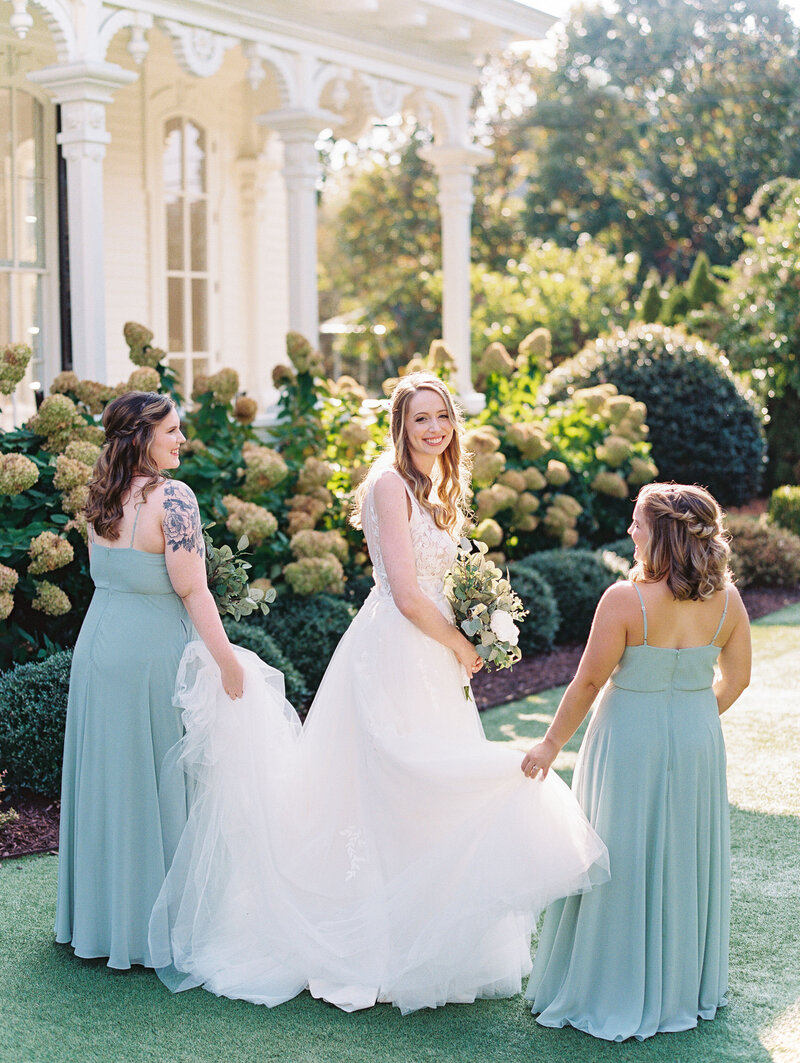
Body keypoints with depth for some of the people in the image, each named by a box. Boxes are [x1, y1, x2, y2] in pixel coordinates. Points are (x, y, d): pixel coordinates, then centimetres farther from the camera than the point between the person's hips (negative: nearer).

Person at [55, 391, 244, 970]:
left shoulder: (102, 499, 7)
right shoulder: (172, 497, -16)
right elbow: (191, 589, -19)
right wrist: (227, 658, -14)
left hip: (98, 643, 7)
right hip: (152, 651, -7)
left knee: (108, 776, 15)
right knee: (157, 783, 3)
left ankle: (100, 916, 27)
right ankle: (154, 926, 12)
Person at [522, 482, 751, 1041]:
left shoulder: (626, 600, -20)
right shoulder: (726, 598, -5)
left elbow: (588, 682, -14)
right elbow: (736, 679, 5)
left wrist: (552, 745, -2)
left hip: (631, 741, -5)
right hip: (697, 743, 5)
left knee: (624, 862, 7)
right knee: (686, 857, 18)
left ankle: (613, 993, 19)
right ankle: (685, 988, 32)